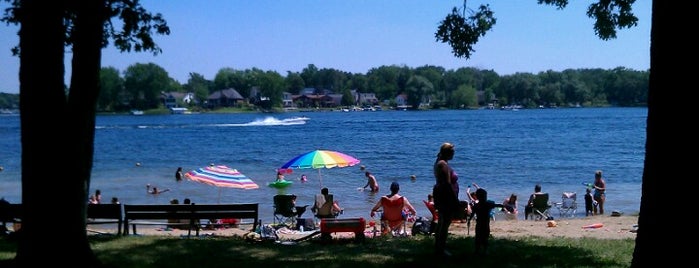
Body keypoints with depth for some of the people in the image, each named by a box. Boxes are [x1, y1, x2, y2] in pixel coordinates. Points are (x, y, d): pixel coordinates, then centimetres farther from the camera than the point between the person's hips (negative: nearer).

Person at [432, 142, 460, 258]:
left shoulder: (439, 163, 13)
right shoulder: (444, 165, -19)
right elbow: (448, 183, -23)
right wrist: (455, 199, -21)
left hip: (439, 194, 11)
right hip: (446, 195, -11)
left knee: (441, 222, 18)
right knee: (445, 223, -5)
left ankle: (438, 247, 26)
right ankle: (441, 249, -2)